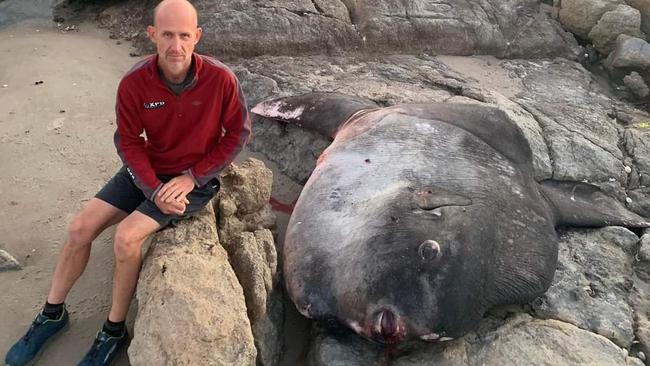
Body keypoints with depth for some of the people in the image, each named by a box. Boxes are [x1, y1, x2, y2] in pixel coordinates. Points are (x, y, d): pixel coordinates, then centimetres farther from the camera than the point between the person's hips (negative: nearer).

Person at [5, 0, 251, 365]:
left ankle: (115, 331, 1)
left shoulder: (221, 79, -23)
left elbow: (238, 133, -11)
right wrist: (154, 190, -17)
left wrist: (192, 178, -15)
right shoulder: (134, 83, -15)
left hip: (195, 178, -4)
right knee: (80, 228, -3)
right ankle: (52, 314, 21)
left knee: (127, 236, -22)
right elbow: (129, 142, -5)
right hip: (148, 171, 4)